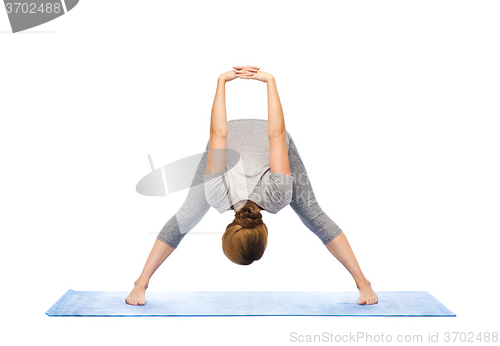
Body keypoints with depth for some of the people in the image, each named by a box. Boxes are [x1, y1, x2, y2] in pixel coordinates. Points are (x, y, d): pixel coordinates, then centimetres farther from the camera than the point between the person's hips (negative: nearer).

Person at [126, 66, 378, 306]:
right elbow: (218, 135, -36)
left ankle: (362, 282, 6)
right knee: (185, 218, 0)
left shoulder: (278, 193, -40)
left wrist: (270, 81, -34)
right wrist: (221, 82, -30)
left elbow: (277, 135, -40)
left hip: (273, 141, 0)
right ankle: (142, 282, 13)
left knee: (314, 217, -3)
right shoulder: (217, 192, -38)